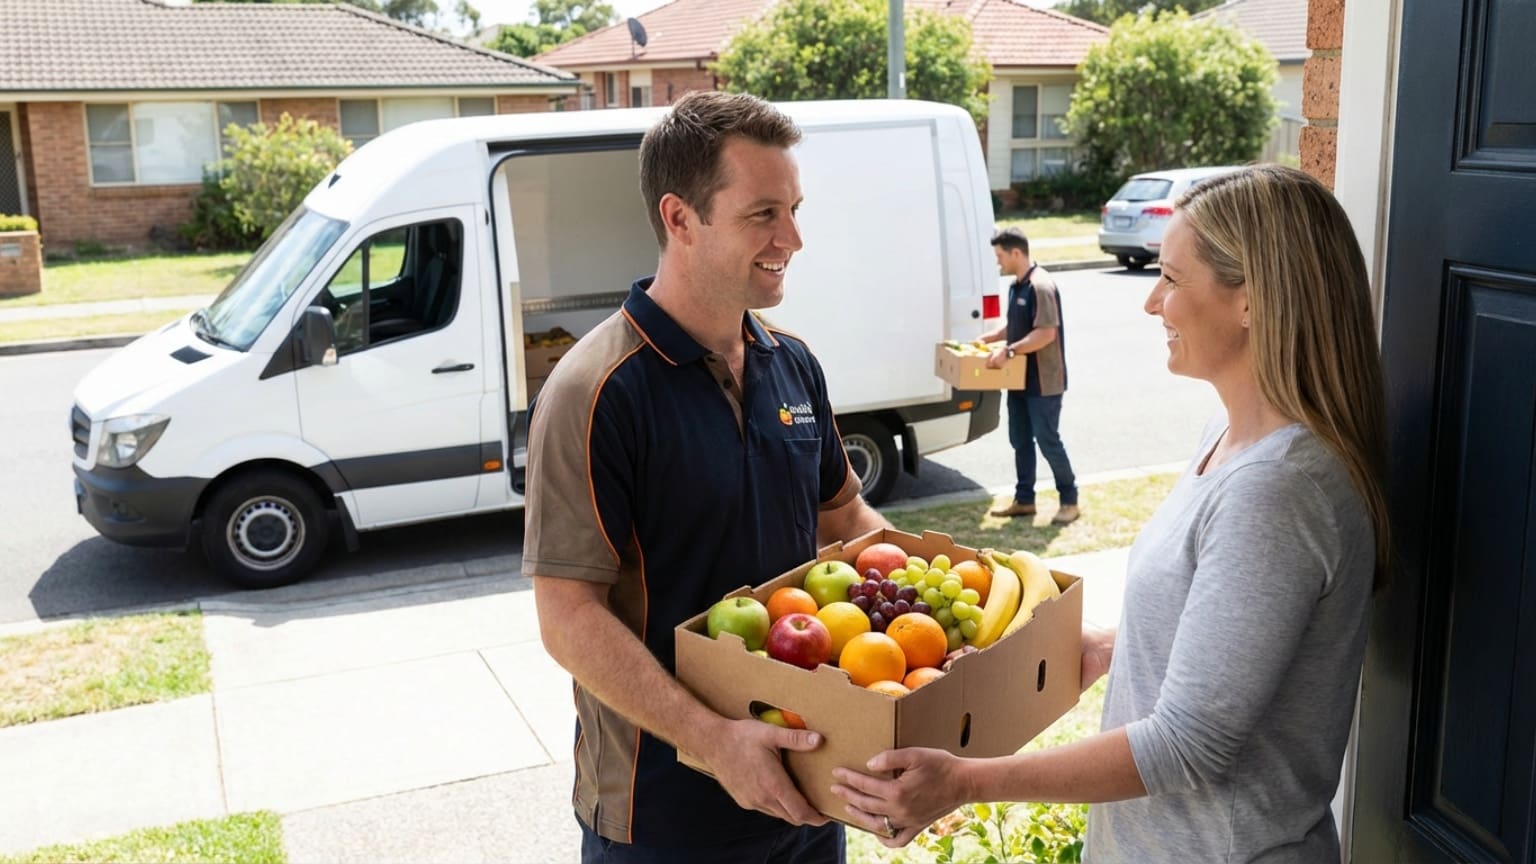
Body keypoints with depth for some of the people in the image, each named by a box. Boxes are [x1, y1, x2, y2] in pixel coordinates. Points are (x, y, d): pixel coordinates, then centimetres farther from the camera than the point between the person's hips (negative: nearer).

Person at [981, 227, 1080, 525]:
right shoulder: (1016, 286, 10)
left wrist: (1009, 350, -27)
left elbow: (1046, 333, -25)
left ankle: (1069, 500, 11)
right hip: (1020, 378, 9)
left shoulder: (1041, 286, -19)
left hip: (1043, 381, -9)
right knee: (1020, 440, 13)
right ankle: (1024, 500, 22)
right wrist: (987, 338, 8)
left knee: (1048, 440, -2)